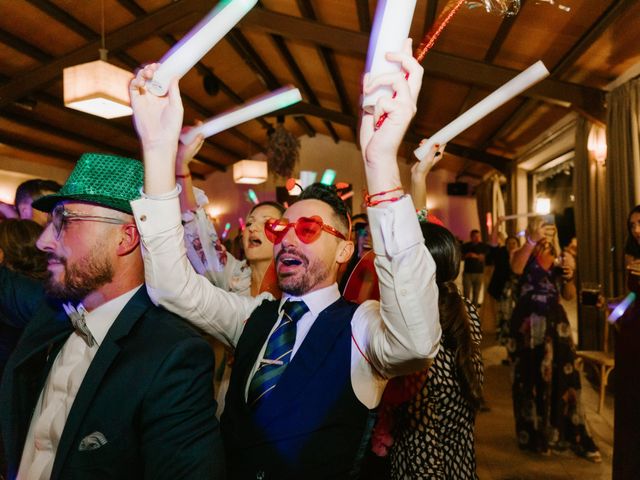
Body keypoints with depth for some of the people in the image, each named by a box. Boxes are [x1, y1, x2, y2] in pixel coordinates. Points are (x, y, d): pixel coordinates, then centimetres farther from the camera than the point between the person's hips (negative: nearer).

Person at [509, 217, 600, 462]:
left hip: (556, 321, 4)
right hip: (529, 322, -4)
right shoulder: (524, 255, -1)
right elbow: (516, 268, -26)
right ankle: (536, 436, 15)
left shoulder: (559, 260, 13)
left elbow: (569, 295, 16)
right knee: (533, 378, 2)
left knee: (564, 377, 4)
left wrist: (569, 278, -4)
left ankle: (573, 436, 15)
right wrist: (532, 240, -35)